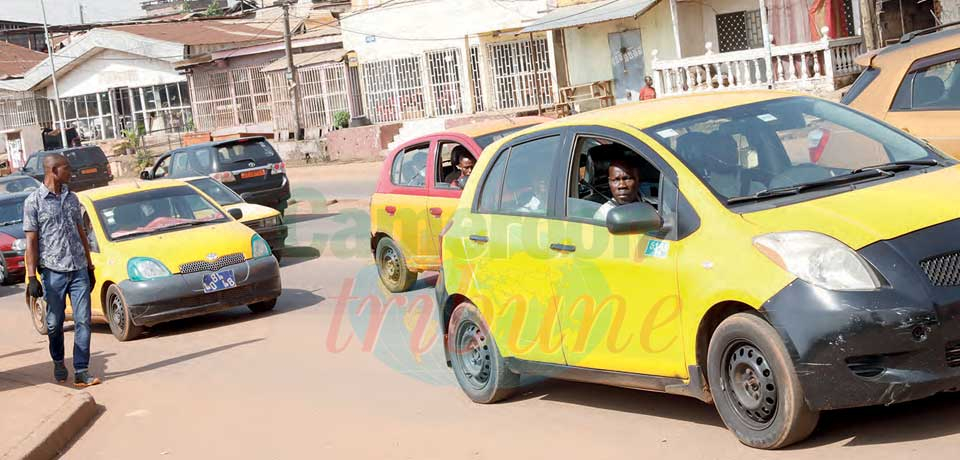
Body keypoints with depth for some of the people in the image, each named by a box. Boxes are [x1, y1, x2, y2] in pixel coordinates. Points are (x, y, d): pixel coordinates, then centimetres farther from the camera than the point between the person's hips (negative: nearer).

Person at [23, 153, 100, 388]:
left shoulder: (72, 198, 11)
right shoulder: (34, 201, -4)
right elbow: (31, 241, -5)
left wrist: (89, 267, 17)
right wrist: (32, 276, -10)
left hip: (78, 270, 4)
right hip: (53, 271, -3)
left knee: (83, 321, -4)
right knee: (54, 324, 7)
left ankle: (81, 372, -2)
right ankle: (58, 362, 31)